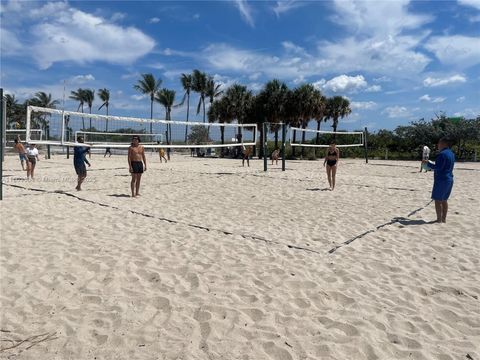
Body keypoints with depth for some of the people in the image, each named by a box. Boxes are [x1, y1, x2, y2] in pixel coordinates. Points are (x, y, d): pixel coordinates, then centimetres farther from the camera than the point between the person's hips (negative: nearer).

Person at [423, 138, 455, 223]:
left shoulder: (442, 154, -17)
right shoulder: (451, 154, 14)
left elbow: (438, 167, -21)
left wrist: (428, 163, -12)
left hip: (441, 180, -9)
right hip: (449, 180, 9)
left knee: (438, 200, -2)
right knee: (444, 200, 15)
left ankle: (439, 219, 0)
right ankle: (444, 219, 20)